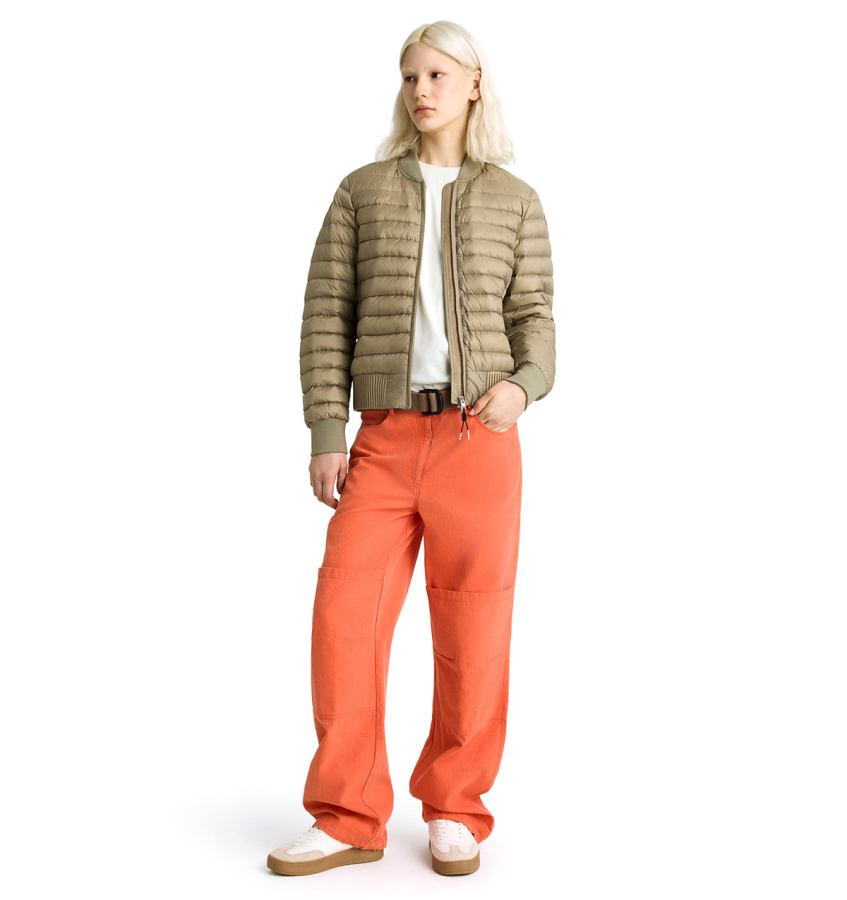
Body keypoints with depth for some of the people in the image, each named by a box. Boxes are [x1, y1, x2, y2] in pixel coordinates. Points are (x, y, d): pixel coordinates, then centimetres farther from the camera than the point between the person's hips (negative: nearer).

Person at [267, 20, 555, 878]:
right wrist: (325, 436, -3)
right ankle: (349, 820, 3)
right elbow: (327, 316, 6)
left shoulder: (515, 202, 10)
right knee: (344, 614, -9)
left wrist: (523, 385, -17)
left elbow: (534, 320, 7)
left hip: (479, 438, -1)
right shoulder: (362, 191, 11)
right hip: (385, 439, 1)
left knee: (472, 634, 1)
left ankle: (454, 813, 17)